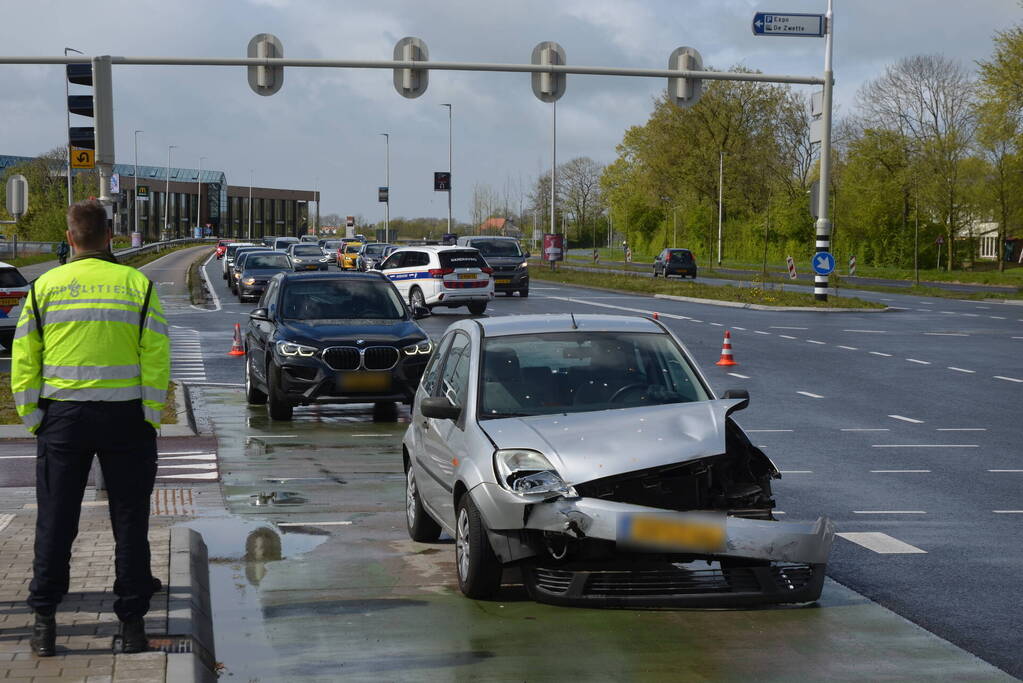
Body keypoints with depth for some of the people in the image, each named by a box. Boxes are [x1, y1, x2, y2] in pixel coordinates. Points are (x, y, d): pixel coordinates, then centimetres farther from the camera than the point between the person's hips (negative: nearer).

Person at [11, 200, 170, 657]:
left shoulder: (44, 287, 3)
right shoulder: (137, 285, 0)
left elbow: (23, 364, 1)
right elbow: (157, 361, -5)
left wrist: (33, 422, 7)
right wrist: (150, 419, 1)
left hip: (62, 415, 1)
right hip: (126, 415, 0)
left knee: (55, 522, 8)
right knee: (130, 522, 7)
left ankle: (44, 622, 8)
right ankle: (132, 623, 10)